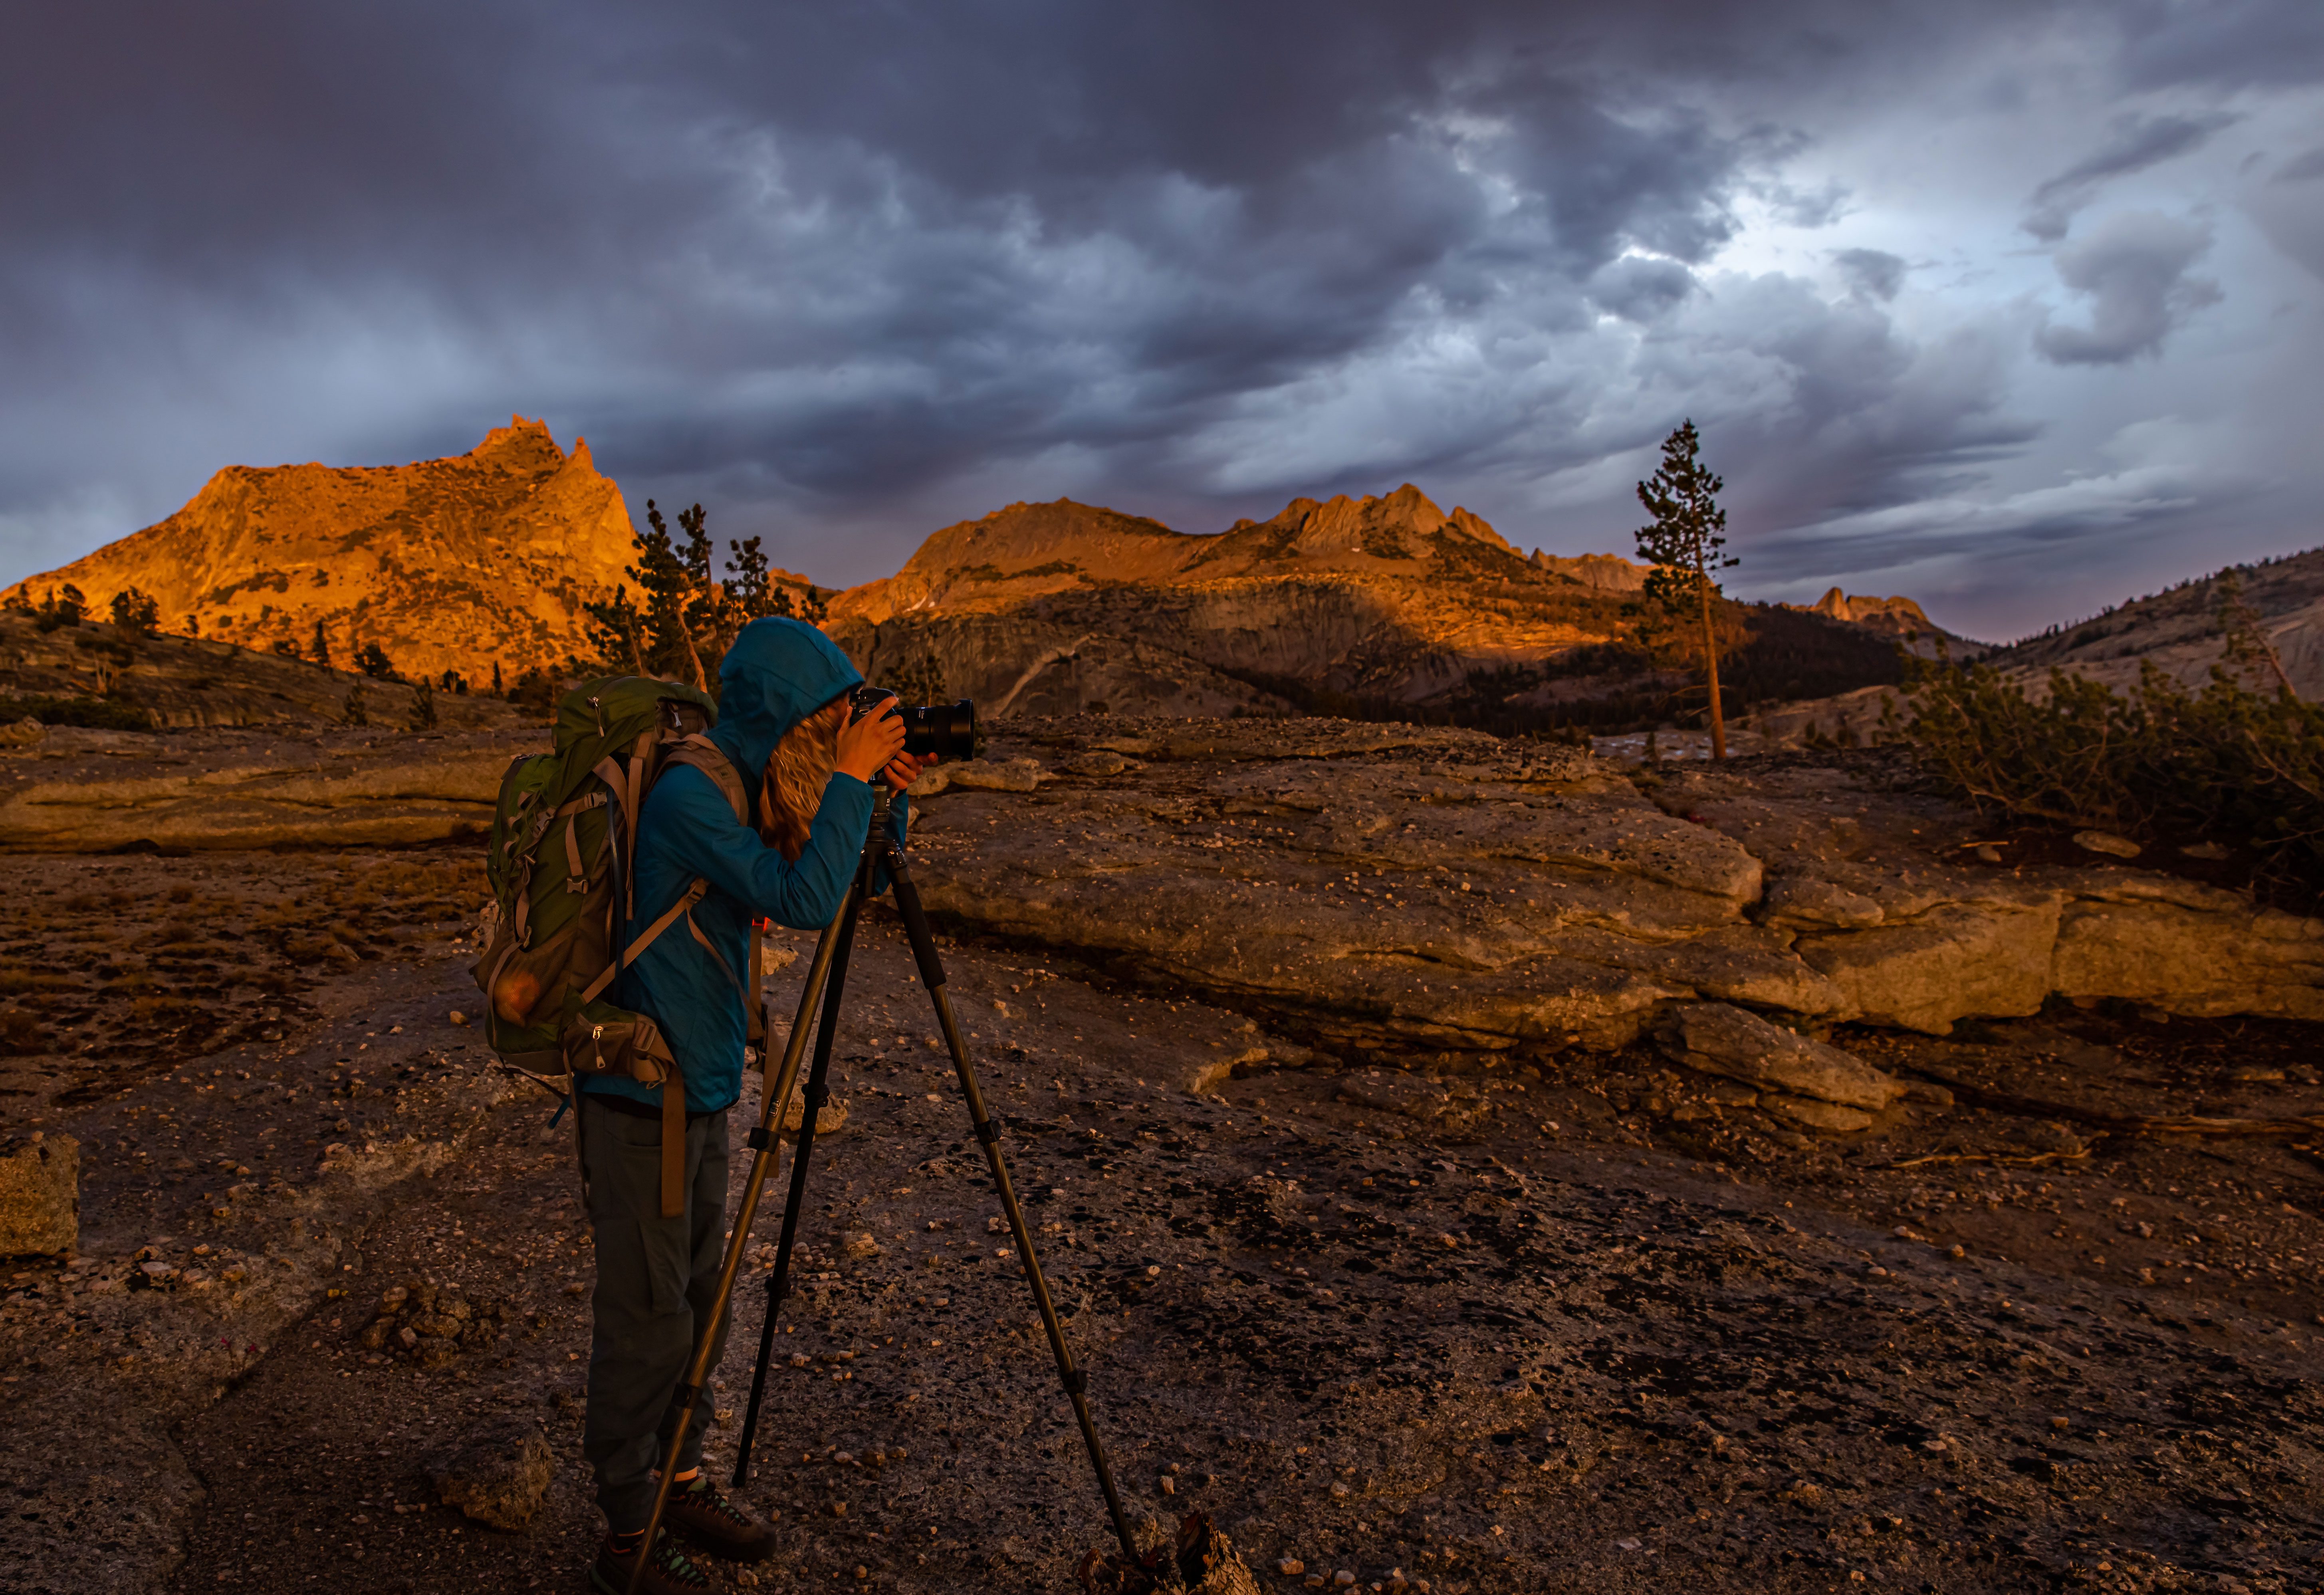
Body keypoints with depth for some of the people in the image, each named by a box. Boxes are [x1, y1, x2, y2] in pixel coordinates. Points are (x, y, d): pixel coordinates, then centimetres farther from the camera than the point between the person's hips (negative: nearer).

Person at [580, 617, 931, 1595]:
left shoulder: (745, 789, 7)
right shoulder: (687, 795, -21)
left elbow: (848, 883, 13)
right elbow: (804, 903, -29)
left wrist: (885, 799, -4)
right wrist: (850, 780, -23)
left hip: (700, 1089, 9)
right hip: (641, 1097, -9)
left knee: (698, 1299, 18)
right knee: (647, 1320, 2)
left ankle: (680, 1482, 35)